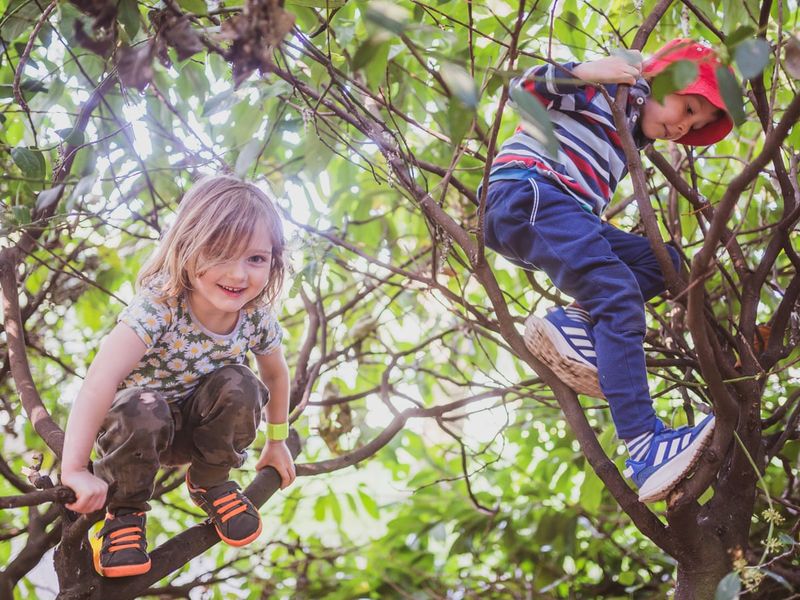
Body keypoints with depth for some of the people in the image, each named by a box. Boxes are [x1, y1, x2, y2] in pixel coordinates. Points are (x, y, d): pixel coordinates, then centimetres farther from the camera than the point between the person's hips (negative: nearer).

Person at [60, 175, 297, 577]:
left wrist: (277, 442, 14)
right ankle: (124, 512, -9)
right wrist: (75, 469, -49)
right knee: (145, 410, -38)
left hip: (196, 428, 4)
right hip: (135, 424, -4)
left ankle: (210, 483, 1)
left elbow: (276, 374, 5)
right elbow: (100, 381, -43)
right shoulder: (159, 307, -34)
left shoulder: (257, 317, -17)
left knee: (238, 385, -26)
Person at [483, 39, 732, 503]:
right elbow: (522, 90, -5)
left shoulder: (631, 142, 30)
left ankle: (571, 325, -17)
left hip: (566, 212, 9)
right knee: (618, 297, -24)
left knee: (665, 261, 5)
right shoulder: (619, 85, 5)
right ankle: (647, 449, -33)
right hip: (528, 193, -9)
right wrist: (583, 72, -19)